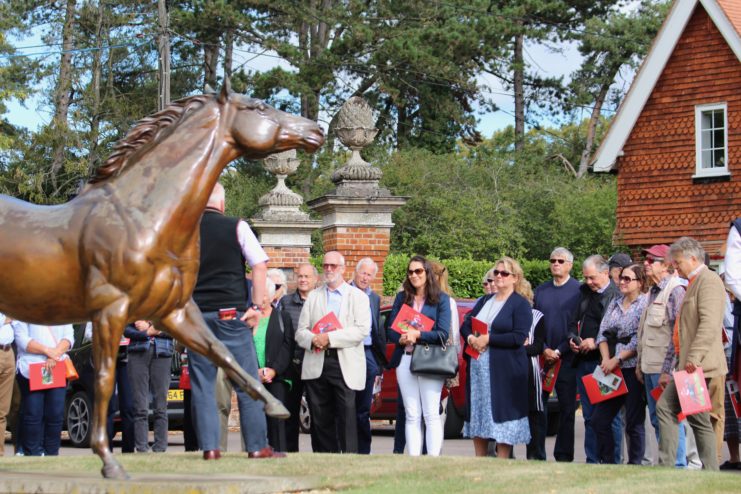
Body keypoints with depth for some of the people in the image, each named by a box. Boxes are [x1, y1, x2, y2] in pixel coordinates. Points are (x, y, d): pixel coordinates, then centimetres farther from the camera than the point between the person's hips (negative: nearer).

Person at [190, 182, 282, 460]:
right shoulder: (236, 227, -1)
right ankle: (257, 446, 2)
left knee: (201, 384, 5)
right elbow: (260, 265, -7)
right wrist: (257, 305, -5)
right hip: (230, 312, -2)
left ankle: (209, 447, 0)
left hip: (195, 313, 3)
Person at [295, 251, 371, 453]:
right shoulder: (313, 297, 20)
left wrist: (329, 338, -13)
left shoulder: (358, 297, 9)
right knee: (320, 419, 2)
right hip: (316, 366, 3)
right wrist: (313, 340, -10)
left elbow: (362, 330, -6)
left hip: (345, 366, -3)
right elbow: (300, 331, 13)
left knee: (347, 416, -11)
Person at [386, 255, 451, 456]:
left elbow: (443, 334, -4)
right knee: (412, 415, 4)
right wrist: (401, 339, -12)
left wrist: (418, 335, -16)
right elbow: (390, 328, 9)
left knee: (431, 414, -5)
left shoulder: (441, 299, 3)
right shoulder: (402, 298, 14)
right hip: (405, 359, 3)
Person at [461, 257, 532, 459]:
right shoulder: (485, 301, 18)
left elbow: (519, 337, -14)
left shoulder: (521, 304, -3)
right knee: (478, 413, 8)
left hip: (505, 370, -7)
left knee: (502, 414, -6)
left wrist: (488, 339, -16)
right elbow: (465, 325, 14)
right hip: (479, 367, 7)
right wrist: (471, 338, -8)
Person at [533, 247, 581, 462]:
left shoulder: (578, 291, -1)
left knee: (567, 408, 2)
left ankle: (563, 456, 7)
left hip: (566, 358, -3)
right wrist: (544, 349, -5)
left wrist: (559, 351, -10)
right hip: (542, 356, 3)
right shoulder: (541, 291, 11)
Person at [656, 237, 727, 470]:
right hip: (688, 363, 10)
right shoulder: (693, 283, 20)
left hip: (698, 365, -10)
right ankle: (665, 465, 9)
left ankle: (710, 473, 1)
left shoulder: (708, 281, -13)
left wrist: (693, 358, -27)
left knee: (698, 418, -6)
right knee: (665, 407, 9)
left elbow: (709, 324, -23)